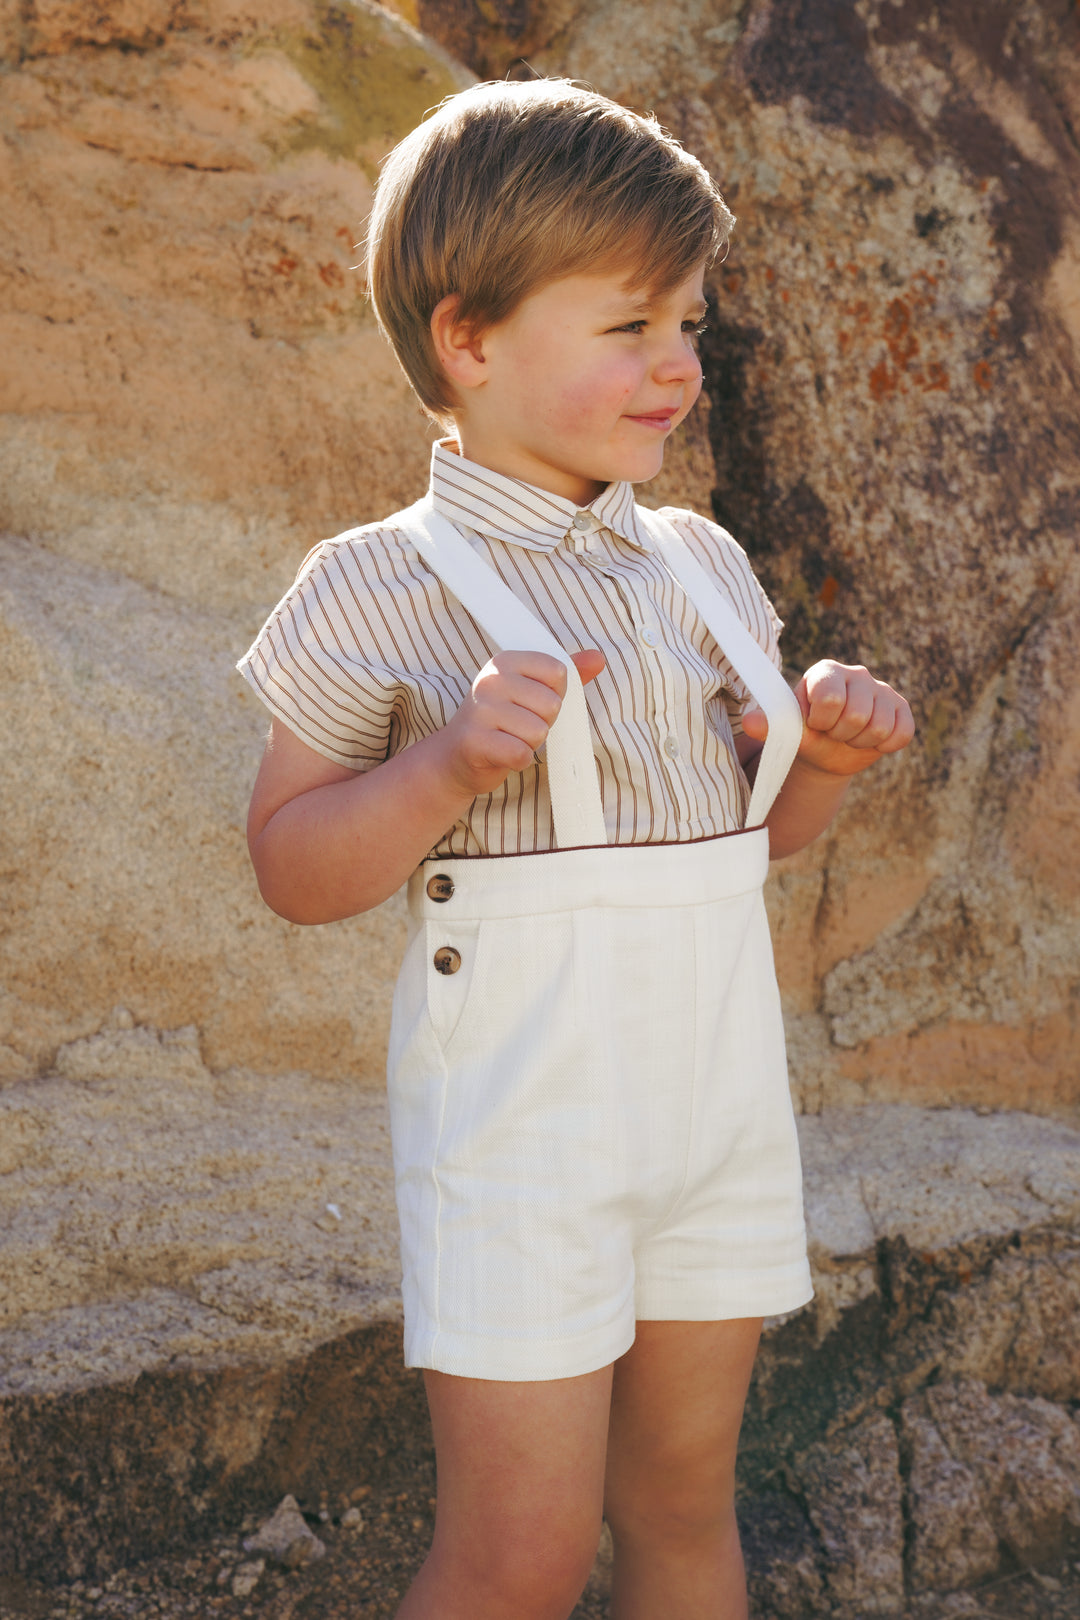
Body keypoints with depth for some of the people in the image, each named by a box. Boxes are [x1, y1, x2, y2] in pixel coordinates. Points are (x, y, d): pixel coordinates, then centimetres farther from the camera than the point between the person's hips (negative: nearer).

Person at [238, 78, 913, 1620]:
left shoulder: (701, 567, 8)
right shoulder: (381, 591, -9)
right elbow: (293, 870, -9)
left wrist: (826, 753, -4)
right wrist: (453, 763, -25)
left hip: (720, 1090, 6)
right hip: (520, 1111, -5)